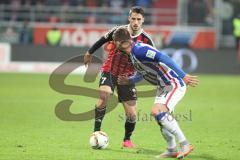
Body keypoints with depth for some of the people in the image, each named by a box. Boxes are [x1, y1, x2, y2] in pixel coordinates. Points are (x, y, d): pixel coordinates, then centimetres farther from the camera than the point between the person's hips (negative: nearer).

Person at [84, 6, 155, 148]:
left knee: (132, 115, -3)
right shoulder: (119, 31, -11)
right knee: (104, 96, -30)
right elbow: (103, 40, 7)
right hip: (110, 71, -1)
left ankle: (127, 139, 25)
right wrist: (90, 53, 19)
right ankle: (97, 131, -17)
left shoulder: (145, 40, -11)